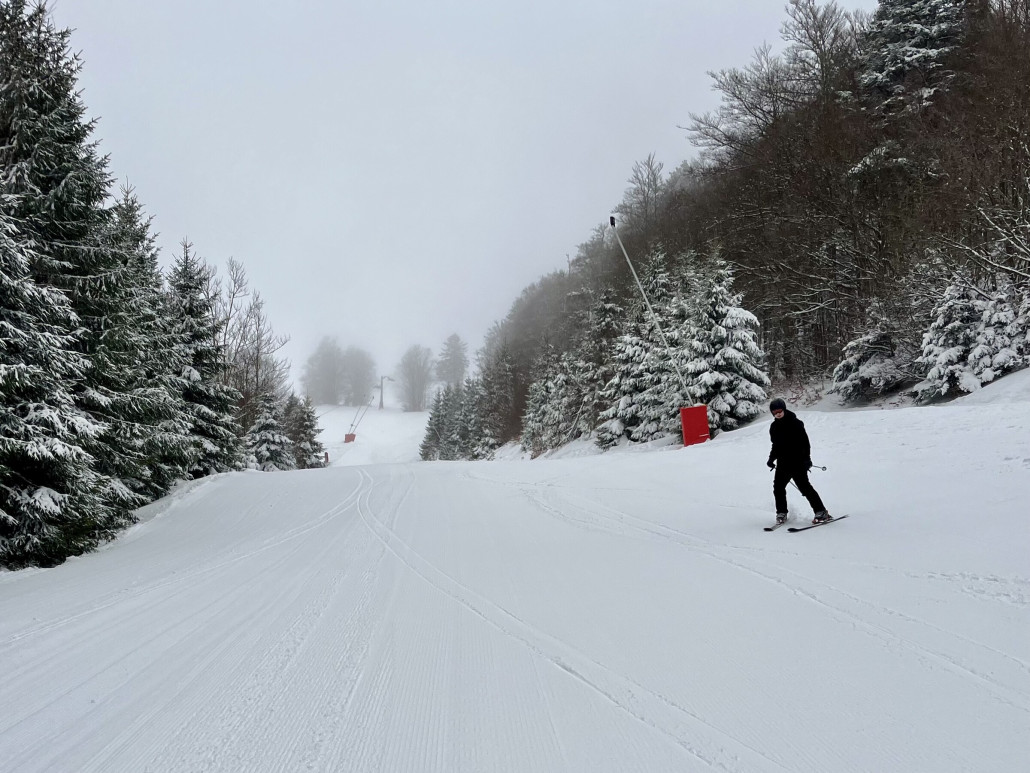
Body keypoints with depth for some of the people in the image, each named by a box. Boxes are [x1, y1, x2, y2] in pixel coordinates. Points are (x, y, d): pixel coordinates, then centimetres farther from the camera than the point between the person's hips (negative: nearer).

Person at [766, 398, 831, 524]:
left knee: (804, 486, -11)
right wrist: (771, 459, 11)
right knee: (778, 486, 1)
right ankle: (781, 513, 15)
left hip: (797, 462, -6)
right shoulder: (774, 426, 11)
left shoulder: (795, 423, -8)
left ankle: (821, 512, -5)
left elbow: (805, 442, -10)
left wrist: (806, 459, -17)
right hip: (783, 463, 6)